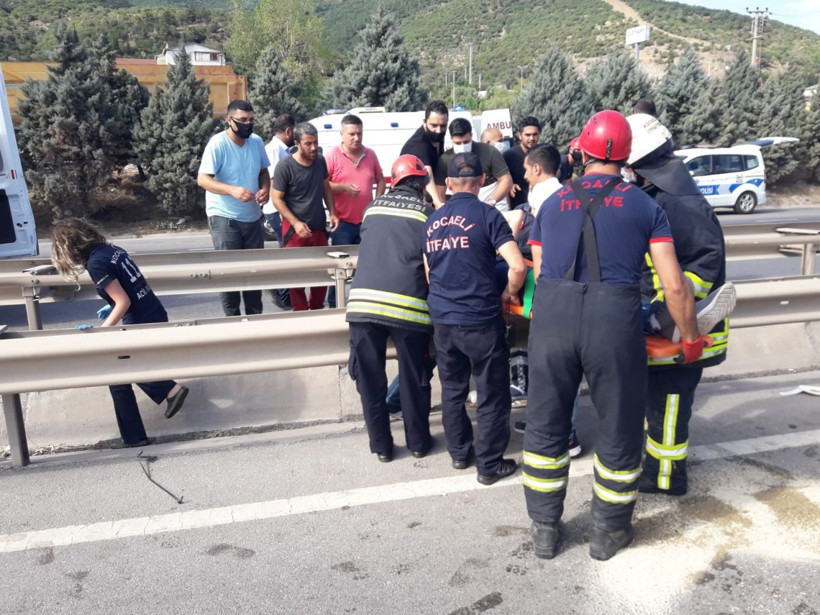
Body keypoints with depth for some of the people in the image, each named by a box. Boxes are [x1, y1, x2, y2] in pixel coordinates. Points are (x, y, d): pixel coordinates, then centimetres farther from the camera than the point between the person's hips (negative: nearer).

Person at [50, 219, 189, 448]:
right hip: (155, 317, 8)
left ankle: (134, 438, 17)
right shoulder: (112, 249, 9)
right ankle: (171, 390, 23)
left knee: (117, 379, 8)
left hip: (142, 324, -8)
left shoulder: (96, 263, -16)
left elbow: (124, 303, -17)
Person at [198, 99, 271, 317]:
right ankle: (233, 320, 9)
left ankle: (255, 317, 26)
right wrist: (233, 190, -31)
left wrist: (265, 188, -6)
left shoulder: (256, 141, 3)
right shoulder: (217, 144, -13)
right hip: (224, 218, -6)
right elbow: (202, 179, -16)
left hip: (252, 217, 6)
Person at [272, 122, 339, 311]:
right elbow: (277, 199, -9)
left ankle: (317, 311, 29)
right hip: (295, 230, -5)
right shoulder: (285, 166, -12)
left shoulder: (320, 161, 4)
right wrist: (296, 223, -18)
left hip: (319, 229, 5)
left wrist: (332, 213, 4)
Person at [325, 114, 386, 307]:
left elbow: (380, 180, 17)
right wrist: (343, 187, -21)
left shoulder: (370, 154, 7)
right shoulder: (332, 156, -5)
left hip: (367, 221, 4)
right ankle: (334, 304, 12)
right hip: (342, 222, -4)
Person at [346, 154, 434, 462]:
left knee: (370, 378, 13)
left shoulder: (373, 207, 18)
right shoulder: (426, 212, 8)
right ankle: (418, 442, 28)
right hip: (408, 304, -2)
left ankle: (381, 445, 23)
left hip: (363, 300, 2)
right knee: (414, 378, 14)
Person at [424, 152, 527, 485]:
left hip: (442, 319, 6)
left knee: (452, 390, 19)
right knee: (492, 395, 7)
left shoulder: (432, 221, 8)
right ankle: (489, 464, 16)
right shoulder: (487, 215, -8)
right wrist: (509, 293, 2)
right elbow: (517, 267, -16)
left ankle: (459, 453, 31)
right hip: (480, 320, -5)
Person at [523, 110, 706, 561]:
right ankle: (608, 532, 33)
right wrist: (691, 339, 19)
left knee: (545, 426, 18)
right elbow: (674, 285, 6)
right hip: (615, 321, -2)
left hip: (551, 318, 2)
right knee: (619, 429, 17)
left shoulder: (552, 203, 17)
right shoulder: (645, 205, 10)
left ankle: (544, 531, 30)